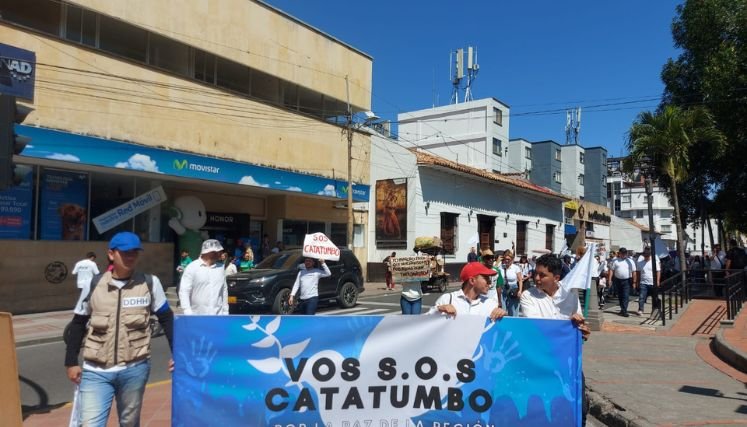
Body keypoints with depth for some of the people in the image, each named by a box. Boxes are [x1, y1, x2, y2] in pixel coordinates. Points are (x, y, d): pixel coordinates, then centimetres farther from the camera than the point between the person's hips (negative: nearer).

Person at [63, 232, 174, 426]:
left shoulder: (150, 283, -3)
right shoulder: (94, 284, 0)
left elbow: (166, 318, 5)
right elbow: (78, 323, 10)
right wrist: (71, 361, 9)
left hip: (135, 369, 0)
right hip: (96, 371, 1)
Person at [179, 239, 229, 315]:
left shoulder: (221, 268, 10)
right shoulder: (192, 267, -3)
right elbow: (184, 292, -6)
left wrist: (225, 312, 12)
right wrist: (188, 313, -14)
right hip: (197, 317, -3)